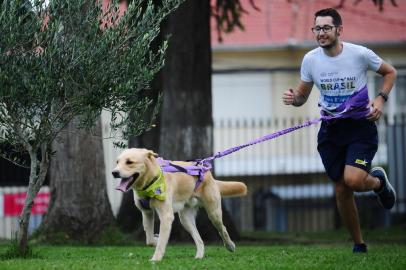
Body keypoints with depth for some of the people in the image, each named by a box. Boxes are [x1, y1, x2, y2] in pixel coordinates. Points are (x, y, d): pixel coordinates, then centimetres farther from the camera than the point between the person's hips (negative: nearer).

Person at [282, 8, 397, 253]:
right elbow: (302, 96, 9)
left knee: (353, 180, -22)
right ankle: (359, 244, 21)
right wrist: (293, 98, -15)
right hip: (331, 129, 3)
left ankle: (378, 181, 15)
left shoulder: (360, 54, -12)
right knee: (341, 190, 3)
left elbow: (390, 72, 5)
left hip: (360, 125, -3)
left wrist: (381, 99, -10)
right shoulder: (310, 60, -3)